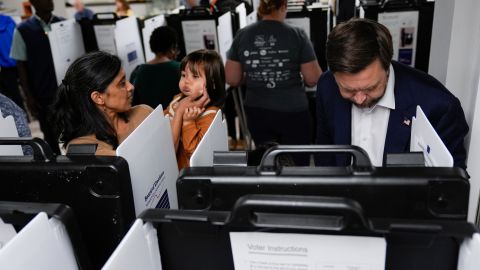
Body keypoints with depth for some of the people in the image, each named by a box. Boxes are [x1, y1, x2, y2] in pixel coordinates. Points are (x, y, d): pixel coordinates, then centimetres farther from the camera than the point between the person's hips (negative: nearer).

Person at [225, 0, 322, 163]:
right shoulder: (297, 35, -12)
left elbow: (232, 79, 1)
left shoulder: (242, 35, -3)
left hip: (257, 113, 4)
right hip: (292, 113, -3)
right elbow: (313, 79, -8)